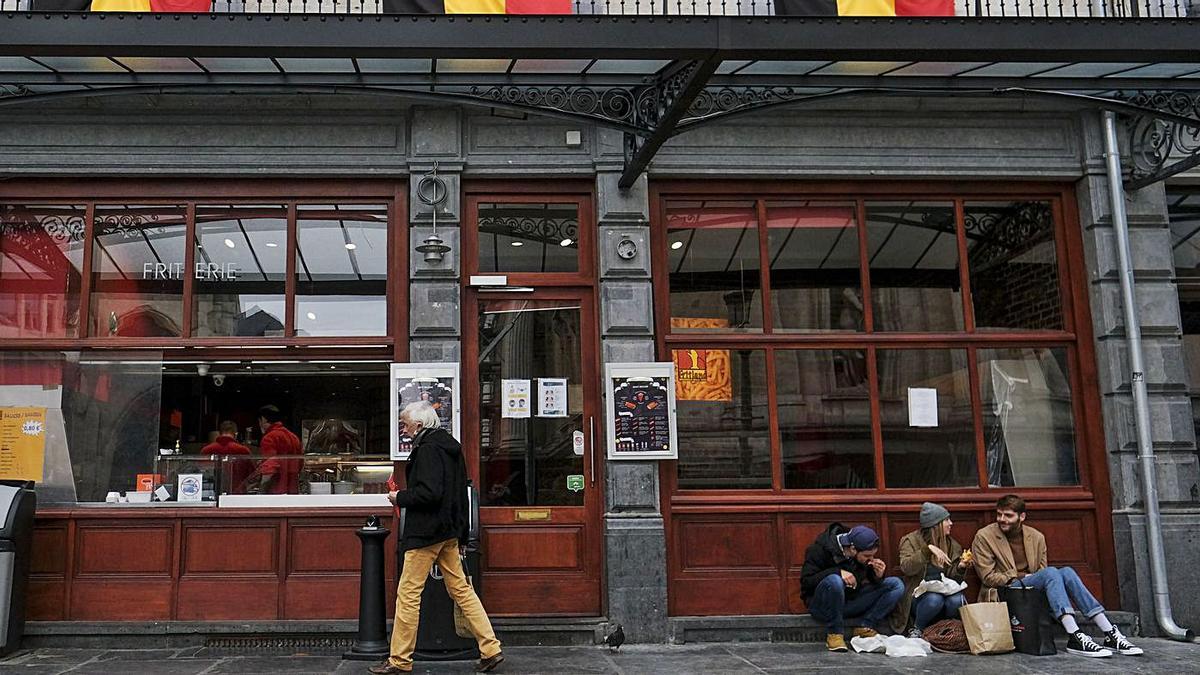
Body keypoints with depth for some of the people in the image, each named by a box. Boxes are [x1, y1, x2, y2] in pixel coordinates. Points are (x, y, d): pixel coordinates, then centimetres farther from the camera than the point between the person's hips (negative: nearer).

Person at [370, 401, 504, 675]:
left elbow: (428, 493, -25)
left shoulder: (428, 449, -16)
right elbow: (460, 490, 19)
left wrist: (400, 497, -10)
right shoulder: (451, 445, 13)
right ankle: (490, 649, 10)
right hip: (450, 530, 10)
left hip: (426, 532, -10)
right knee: (460, 588, 11)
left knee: (408, 594, 0)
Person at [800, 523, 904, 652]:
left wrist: (878, 576, -15)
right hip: (822, 606, -6)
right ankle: (834, 634, -22)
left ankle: (865, 627, -12)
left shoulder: (864, 557, 0)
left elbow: (873, 584, 9)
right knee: (834, 581, -40)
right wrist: (838, 572, -30)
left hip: (851, 601, 6)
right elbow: (806, 580, -20)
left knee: (897, 584, -5)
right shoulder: (822, 549, -17)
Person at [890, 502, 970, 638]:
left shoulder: (952, 545, 9)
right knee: (934, 600, -35)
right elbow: (906, 568, -22)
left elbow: (952, 577, 14)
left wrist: (960, 568, -8)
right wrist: (928, 549, -31)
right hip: (919, 596, -4)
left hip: (945, 591, 4)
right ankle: (916, 629, -8)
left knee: (957, 601, -29)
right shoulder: (911, 540, -5)